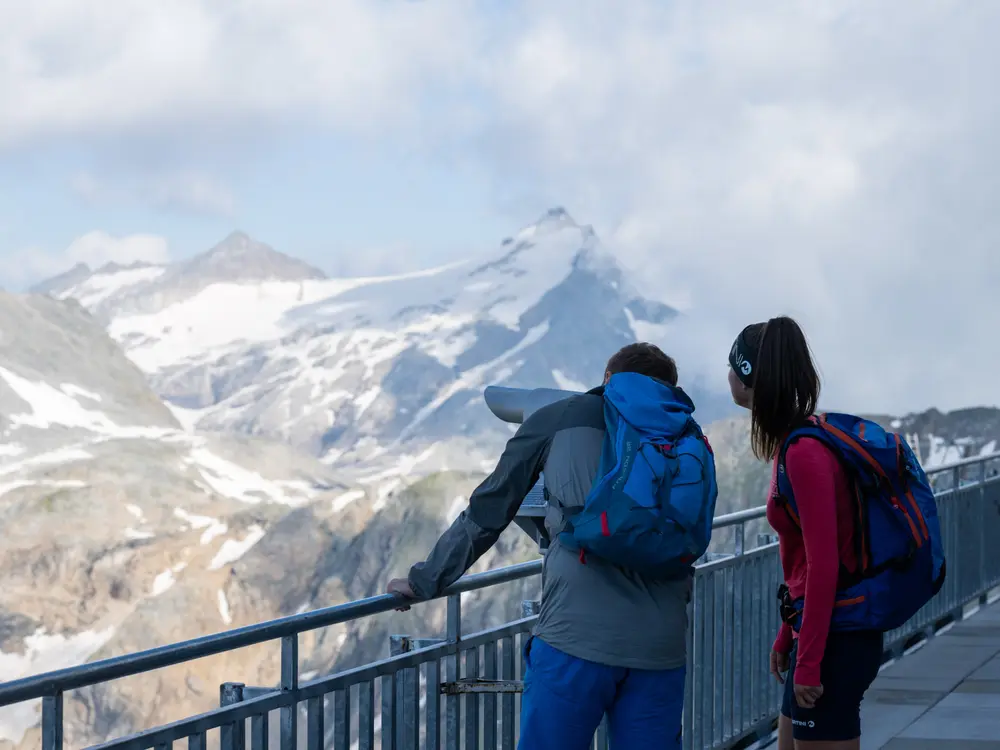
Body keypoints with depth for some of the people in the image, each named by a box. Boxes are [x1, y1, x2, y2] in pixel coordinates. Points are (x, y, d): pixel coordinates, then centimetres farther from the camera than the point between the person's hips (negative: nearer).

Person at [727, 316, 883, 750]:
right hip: (817, 632, 10)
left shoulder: (804, 453, -19)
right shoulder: (797, 442, 10)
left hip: (836, 638, -10)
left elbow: (824, 564, -22)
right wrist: (788, 636, 20)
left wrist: (808, 662, -19)